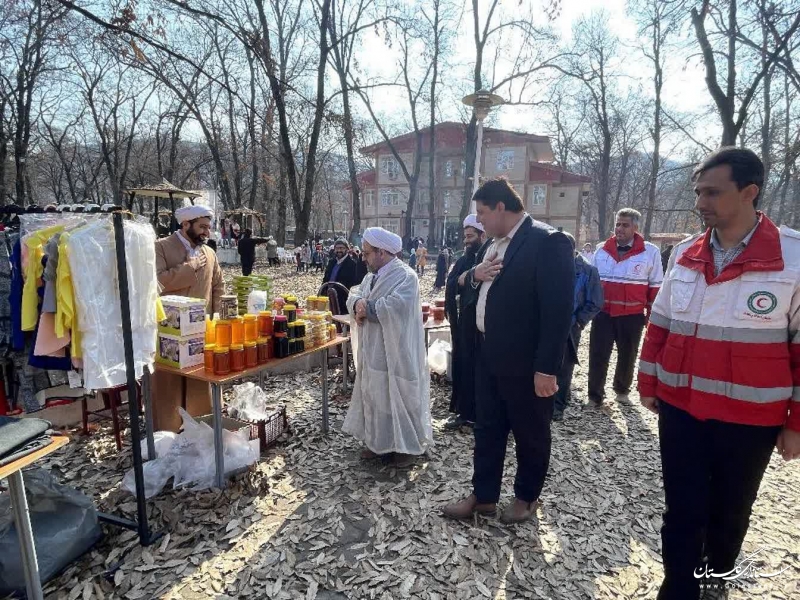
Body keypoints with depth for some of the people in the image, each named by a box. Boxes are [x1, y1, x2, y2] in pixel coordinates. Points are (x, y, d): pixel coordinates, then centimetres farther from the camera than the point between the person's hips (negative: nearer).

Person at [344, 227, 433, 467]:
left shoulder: (406, 276, -16)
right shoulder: (372, 275, 12)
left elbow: (393, 307, -28)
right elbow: (354, 295, 9)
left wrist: (365, 307, -15)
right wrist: (357, 303, -15)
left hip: (396, 352, -8)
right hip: (372, 351, 8)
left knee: (399, 396, 4)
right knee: (374, 394, 15)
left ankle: (408, 444, 21)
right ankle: (378, 441, 30)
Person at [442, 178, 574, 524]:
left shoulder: (548, 241, -16)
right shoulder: (492, 244, 10)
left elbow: (558, 309, -21)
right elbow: (473, 291, 19)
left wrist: (547, 367, -22)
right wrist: (475, 275, -4)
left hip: (525, 361, -7)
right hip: (488, 355, 8)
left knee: (530, 434, 13)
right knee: (487, 429, 17)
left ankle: (526, 496, 34)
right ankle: (483, 495, 32)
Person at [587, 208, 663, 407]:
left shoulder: (650, 252, -4)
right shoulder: (602, 250, 3)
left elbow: (655, 286, 1)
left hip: (632, 316, -1)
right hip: (603, 313, 1)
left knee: (627, 357, 14)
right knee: (598, 355, 1)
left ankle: (622, 390, 34)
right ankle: (595, 396, 12)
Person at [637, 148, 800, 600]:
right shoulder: (684, 254, 0)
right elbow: (659, 325, 8)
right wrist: (649, 384, 11)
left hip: (751, 418, -1)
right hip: (680, 410, 2)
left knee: (730, 510, 19)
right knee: (683, 511, 10)